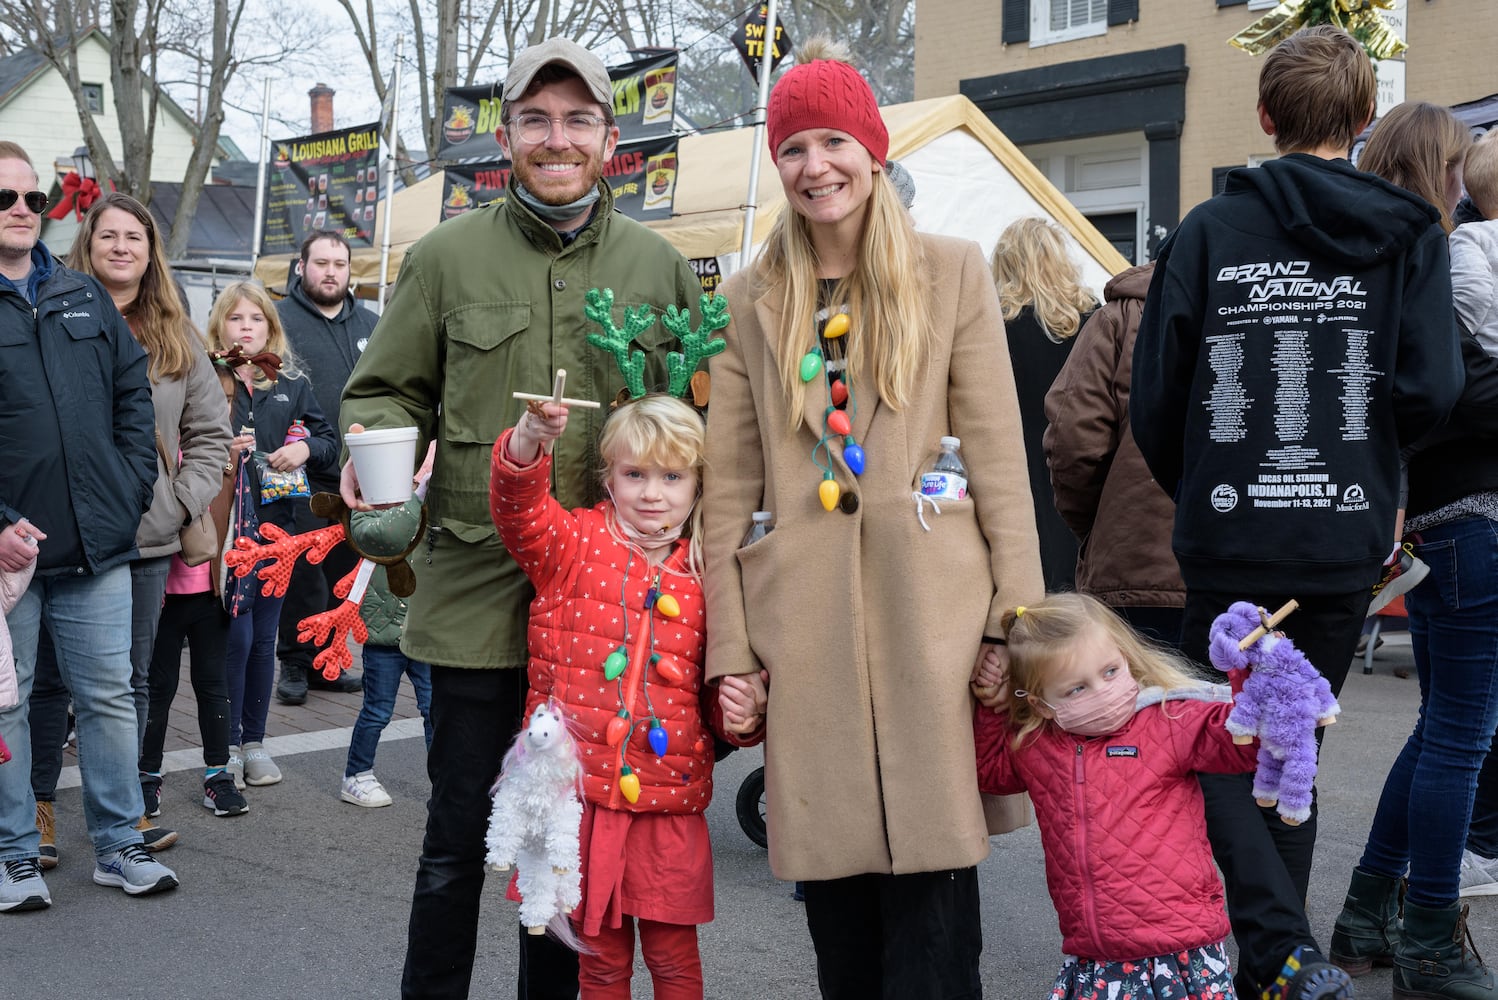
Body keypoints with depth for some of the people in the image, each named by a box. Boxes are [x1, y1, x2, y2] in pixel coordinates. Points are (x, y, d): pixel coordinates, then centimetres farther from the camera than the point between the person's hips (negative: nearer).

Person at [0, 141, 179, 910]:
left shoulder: (84, 295, 12)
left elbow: (133, 391, 14)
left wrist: (131, 488, 3)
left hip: (96, 543, 4)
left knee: (108, 696, 9)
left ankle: (119, 845, 21)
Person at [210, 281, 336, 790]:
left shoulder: (292, 383, 10)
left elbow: (328, 442, 15)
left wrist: (305, 449, -6)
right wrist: (221, 453, -17)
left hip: (278, 523, 4)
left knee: (264, 637, 9)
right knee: (236, 636, -6)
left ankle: (255, 742, 20)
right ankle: (229, 746, 6)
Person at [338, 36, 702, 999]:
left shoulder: (660, 266, 7)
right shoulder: (448, 258, 3)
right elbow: (387, 392, 9)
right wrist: (376, 443, -13)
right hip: (477, 588, -1)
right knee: (459, 836, 5)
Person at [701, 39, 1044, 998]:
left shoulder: (953, 271, 6)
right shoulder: (753, 298, 11)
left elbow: (998, 453, 2)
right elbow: (729, 485, 7)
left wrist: (1014, 621, -4)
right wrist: (730, 650, 1)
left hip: (929, 612, -2)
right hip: (805, 622, 2)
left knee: (931, 883, -3)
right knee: (835, 890, 7)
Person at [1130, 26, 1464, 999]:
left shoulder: (1209, 230, -2)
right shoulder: (1409, 233, 1)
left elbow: (1155, 397, -4)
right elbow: (1431, 388, -10)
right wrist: (1361, 443, 11)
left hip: (1228, 541, -2)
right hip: (1346, 542, 2)